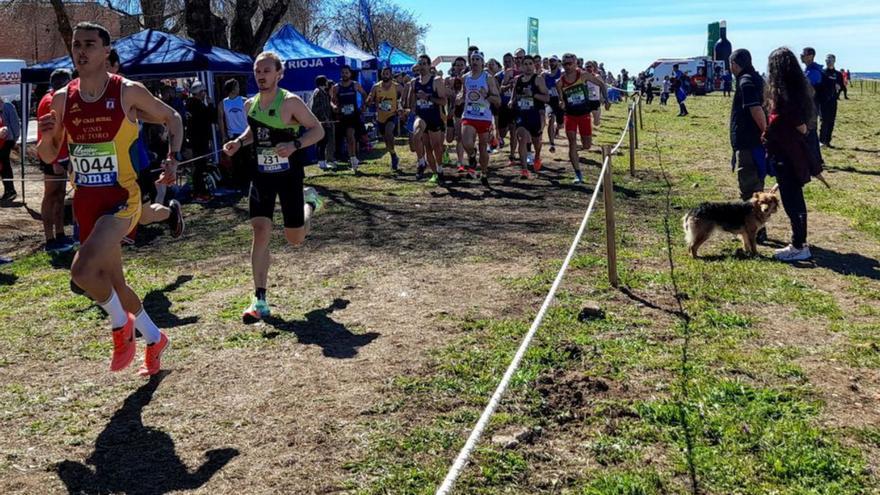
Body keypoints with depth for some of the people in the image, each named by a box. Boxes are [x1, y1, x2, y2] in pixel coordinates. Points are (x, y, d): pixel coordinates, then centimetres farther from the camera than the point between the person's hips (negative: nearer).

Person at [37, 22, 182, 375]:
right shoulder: (62, 99, 4)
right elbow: (48, 157, 12)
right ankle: (155, 340, 36)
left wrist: (173, 158, -7)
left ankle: (122, 325, 4)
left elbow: (172, 119, 8)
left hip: (121, 199, -6)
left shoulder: (128, 92, -7)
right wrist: (47, 137, -10)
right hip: (85, 202, 6)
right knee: (112, 281, 14)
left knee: (82, 271, -25)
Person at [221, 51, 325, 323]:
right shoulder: (250, 105, 3)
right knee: (260, 232, -11)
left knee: (295, 239, 9)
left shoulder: (290, 102, -14)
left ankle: (310, 202, 44)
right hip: (261, 176, 3)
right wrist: (239, 142, 2)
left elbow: (318, 130, -10)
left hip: (289, 176, -3)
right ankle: (260, 301, -6)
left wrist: (295, 145, -27)